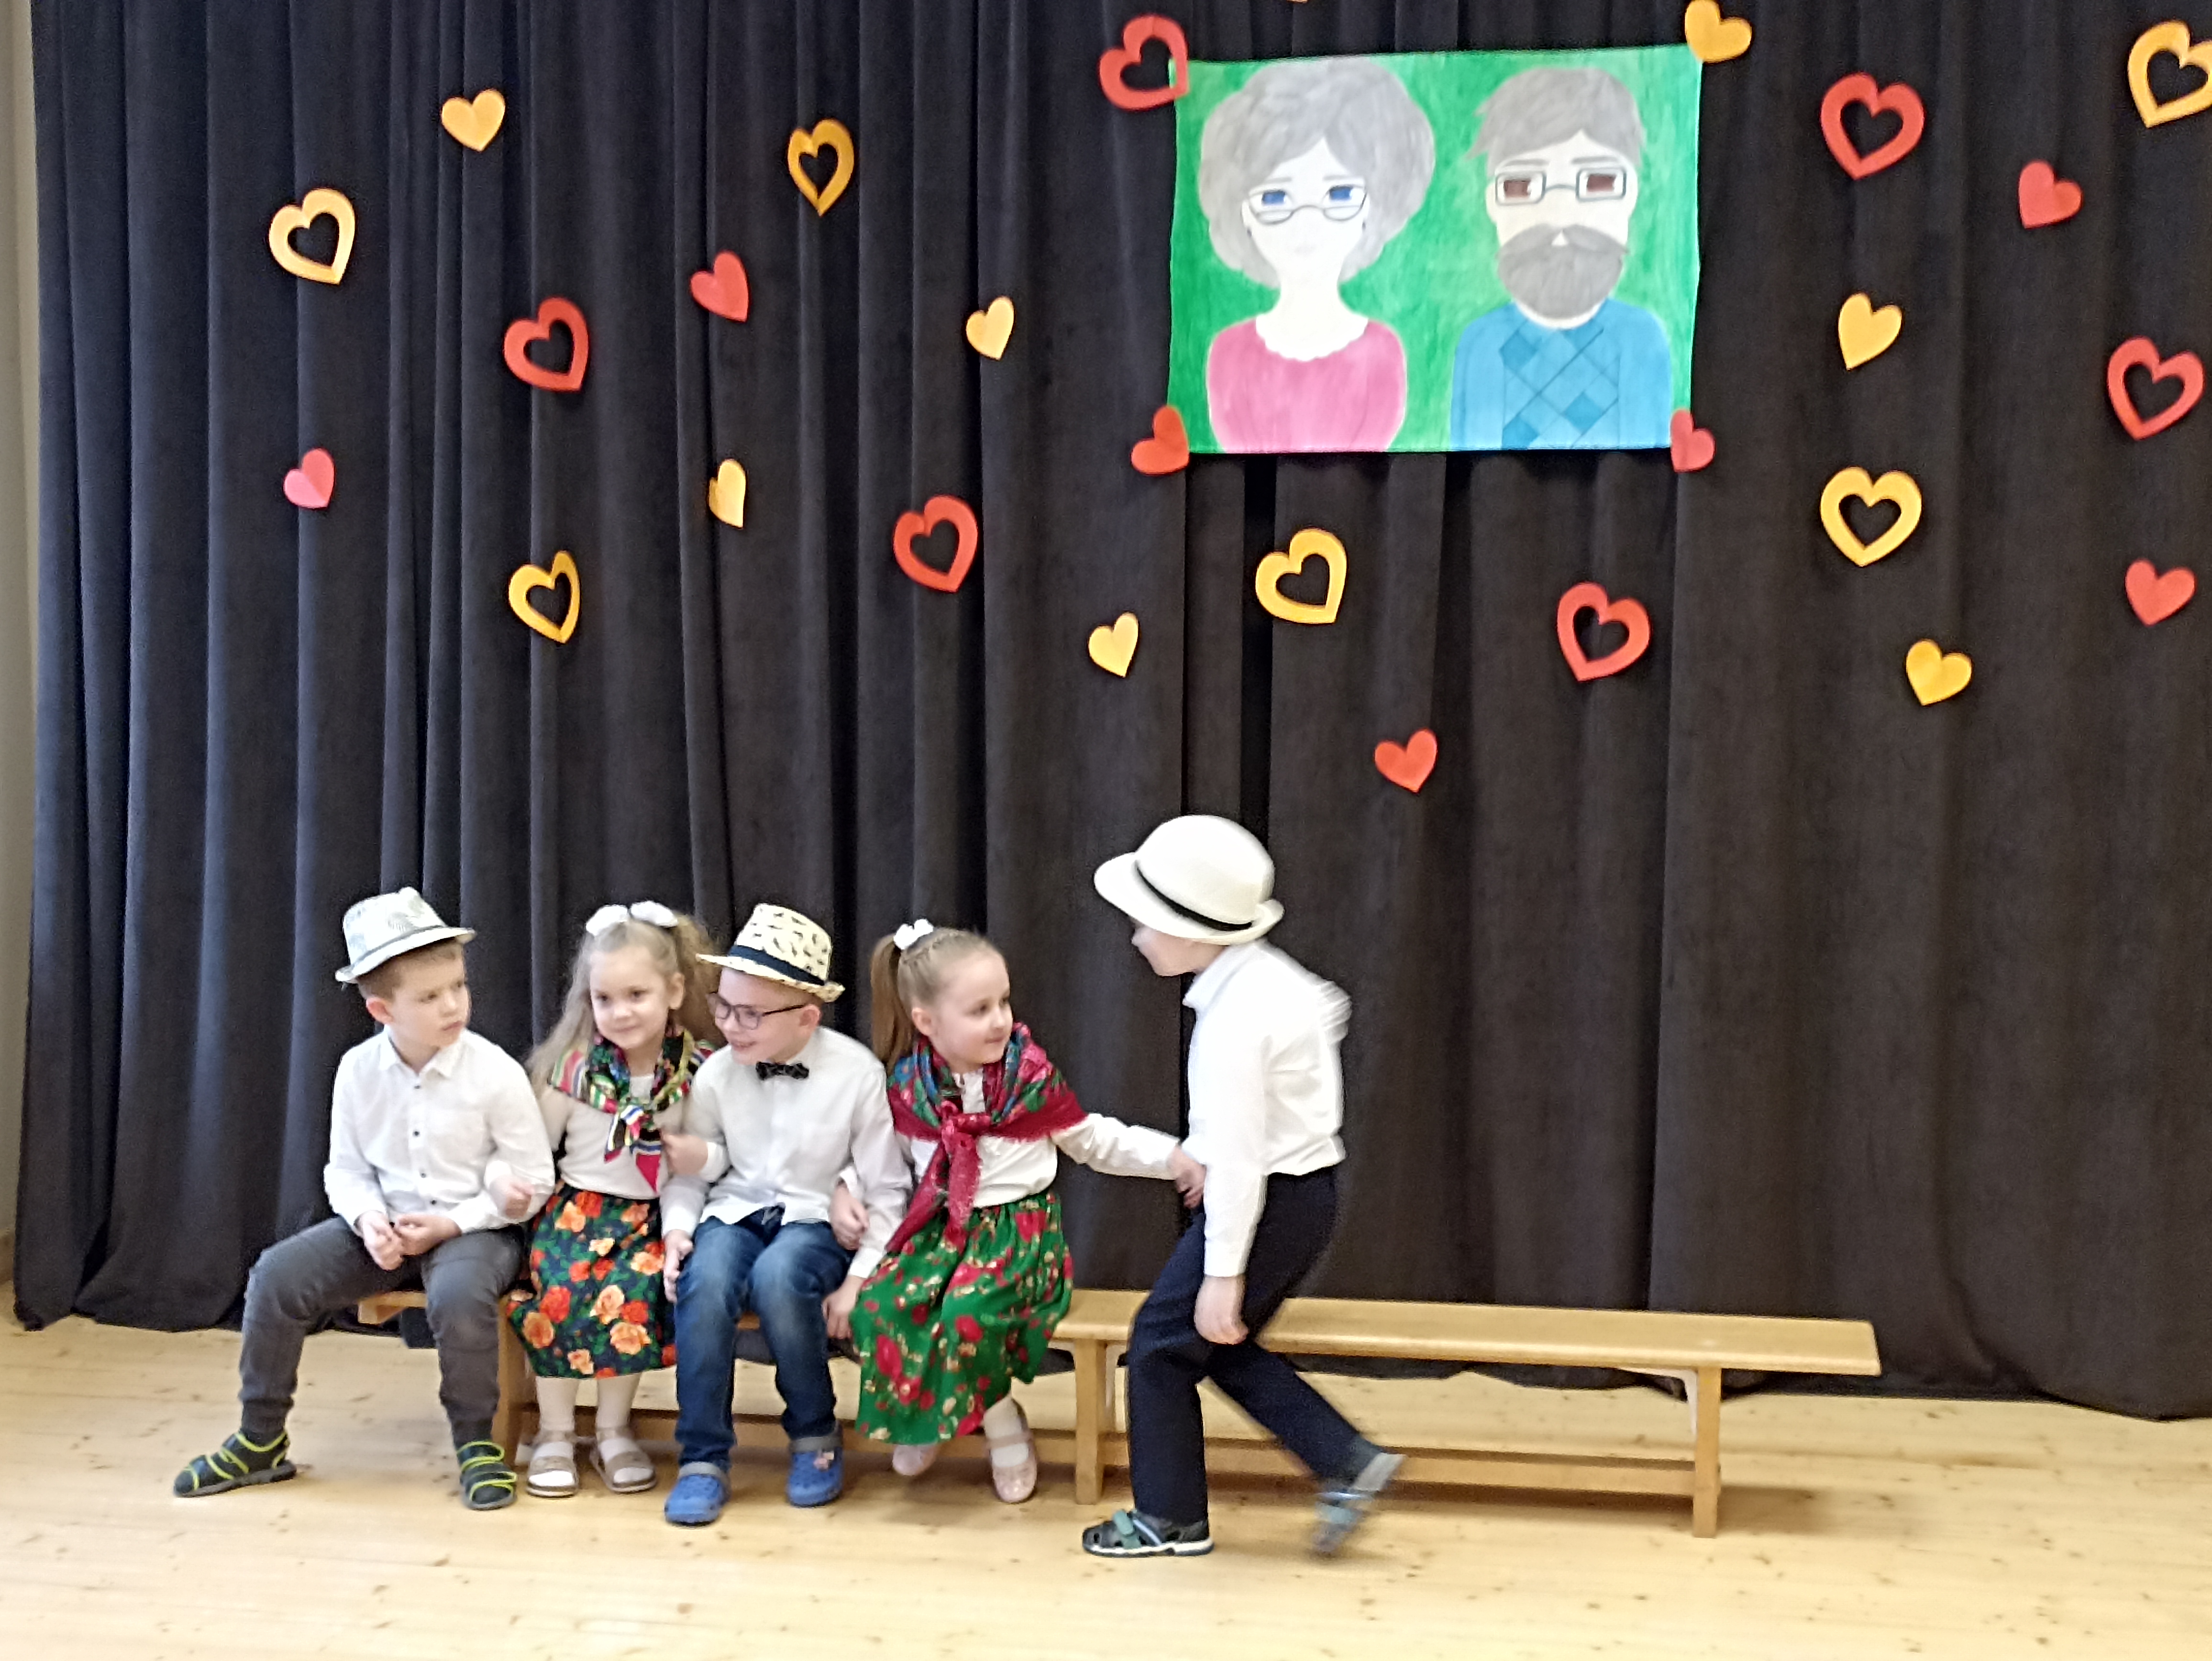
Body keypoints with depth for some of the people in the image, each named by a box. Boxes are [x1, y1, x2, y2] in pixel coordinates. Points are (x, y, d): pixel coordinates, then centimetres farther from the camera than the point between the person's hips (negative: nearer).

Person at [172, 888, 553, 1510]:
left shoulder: (495, 1074, -15)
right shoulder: (359, 1070, -4)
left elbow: (533, 1181, -9)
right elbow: (346, 1170, 7)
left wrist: (453, 1223, -17)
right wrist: (367, 1217, -14)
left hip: (473, 1227, -4)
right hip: (385, 1226, 4)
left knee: (459, 1293, -36)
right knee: (278, 1273, -14)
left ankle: (477, 1443, -10)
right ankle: (261, 1440, 6)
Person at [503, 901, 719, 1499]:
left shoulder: (700, 1069, -3)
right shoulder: (575, 1067, -3)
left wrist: (704, 1158, -14)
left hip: (656, 1214, 0)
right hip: (581, 1204, 0)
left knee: (632, 1290, -28)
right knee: (559, 1287, -27)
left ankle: (613, 1431, -6)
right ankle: (555, 1433, -6)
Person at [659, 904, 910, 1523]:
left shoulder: (858, 1074, -11)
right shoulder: (717, 1074, -3)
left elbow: (887, 1191, -5)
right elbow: (690, 1169, 7)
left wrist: (860, 1279, -13)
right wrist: (678, 1228, -12)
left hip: (817, 1220, -2)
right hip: (736, 1212, 3)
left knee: (777, 1277, -35)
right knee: (704, 1282, -31)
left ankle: (816, 1435, -8)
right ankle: (703, 1459, -15)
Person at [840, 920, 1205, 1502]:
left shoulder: (1032, 1079, -5)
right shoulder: (906, 1086, 1)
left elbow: (1097, 1141, 5)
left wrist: (1172, 1156, -5)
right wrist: (846, 1188, 1)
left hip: (1019, 1228, -3)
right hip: (939, 1226, 3)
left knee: (968, 1311, -32)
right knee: (878, 1305, -24)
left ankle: (1002, 1422, -3)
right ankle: (918, 1412, 4)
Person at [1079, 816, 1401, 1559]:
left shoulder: (1232, 1022, -26)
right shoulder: (1267, 972, 1)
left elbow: (1236, 1156, -26)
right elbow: (1327, 1010, 25)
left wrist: (1223, 1273, -21)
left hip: (1268, 1201, -9)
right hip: (1304, 1187, 9)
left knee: (1161, 1343, 5)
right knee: (1222, 1347, 19)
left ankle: (1168, 1519, 18)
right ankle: (1349, 1463, 16)